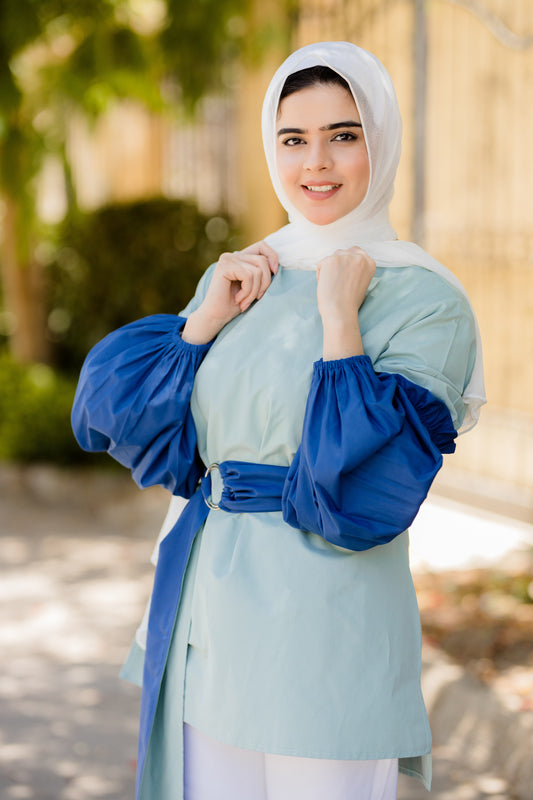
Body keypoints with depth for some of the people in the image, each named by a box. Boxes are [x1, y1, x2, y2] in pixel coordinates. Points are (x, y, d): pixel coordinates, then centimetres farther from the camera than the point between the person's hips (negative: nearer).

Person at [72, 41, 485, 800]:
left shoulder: (425, 300, -10)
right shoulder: (239, 279, 9)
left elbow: (359, 495, -21)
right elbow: (107, 412, 1)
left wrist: (339, 316, -19)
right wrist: (210, 316, -7)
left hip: (326, 643, -6)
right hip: (212, 620, 6)